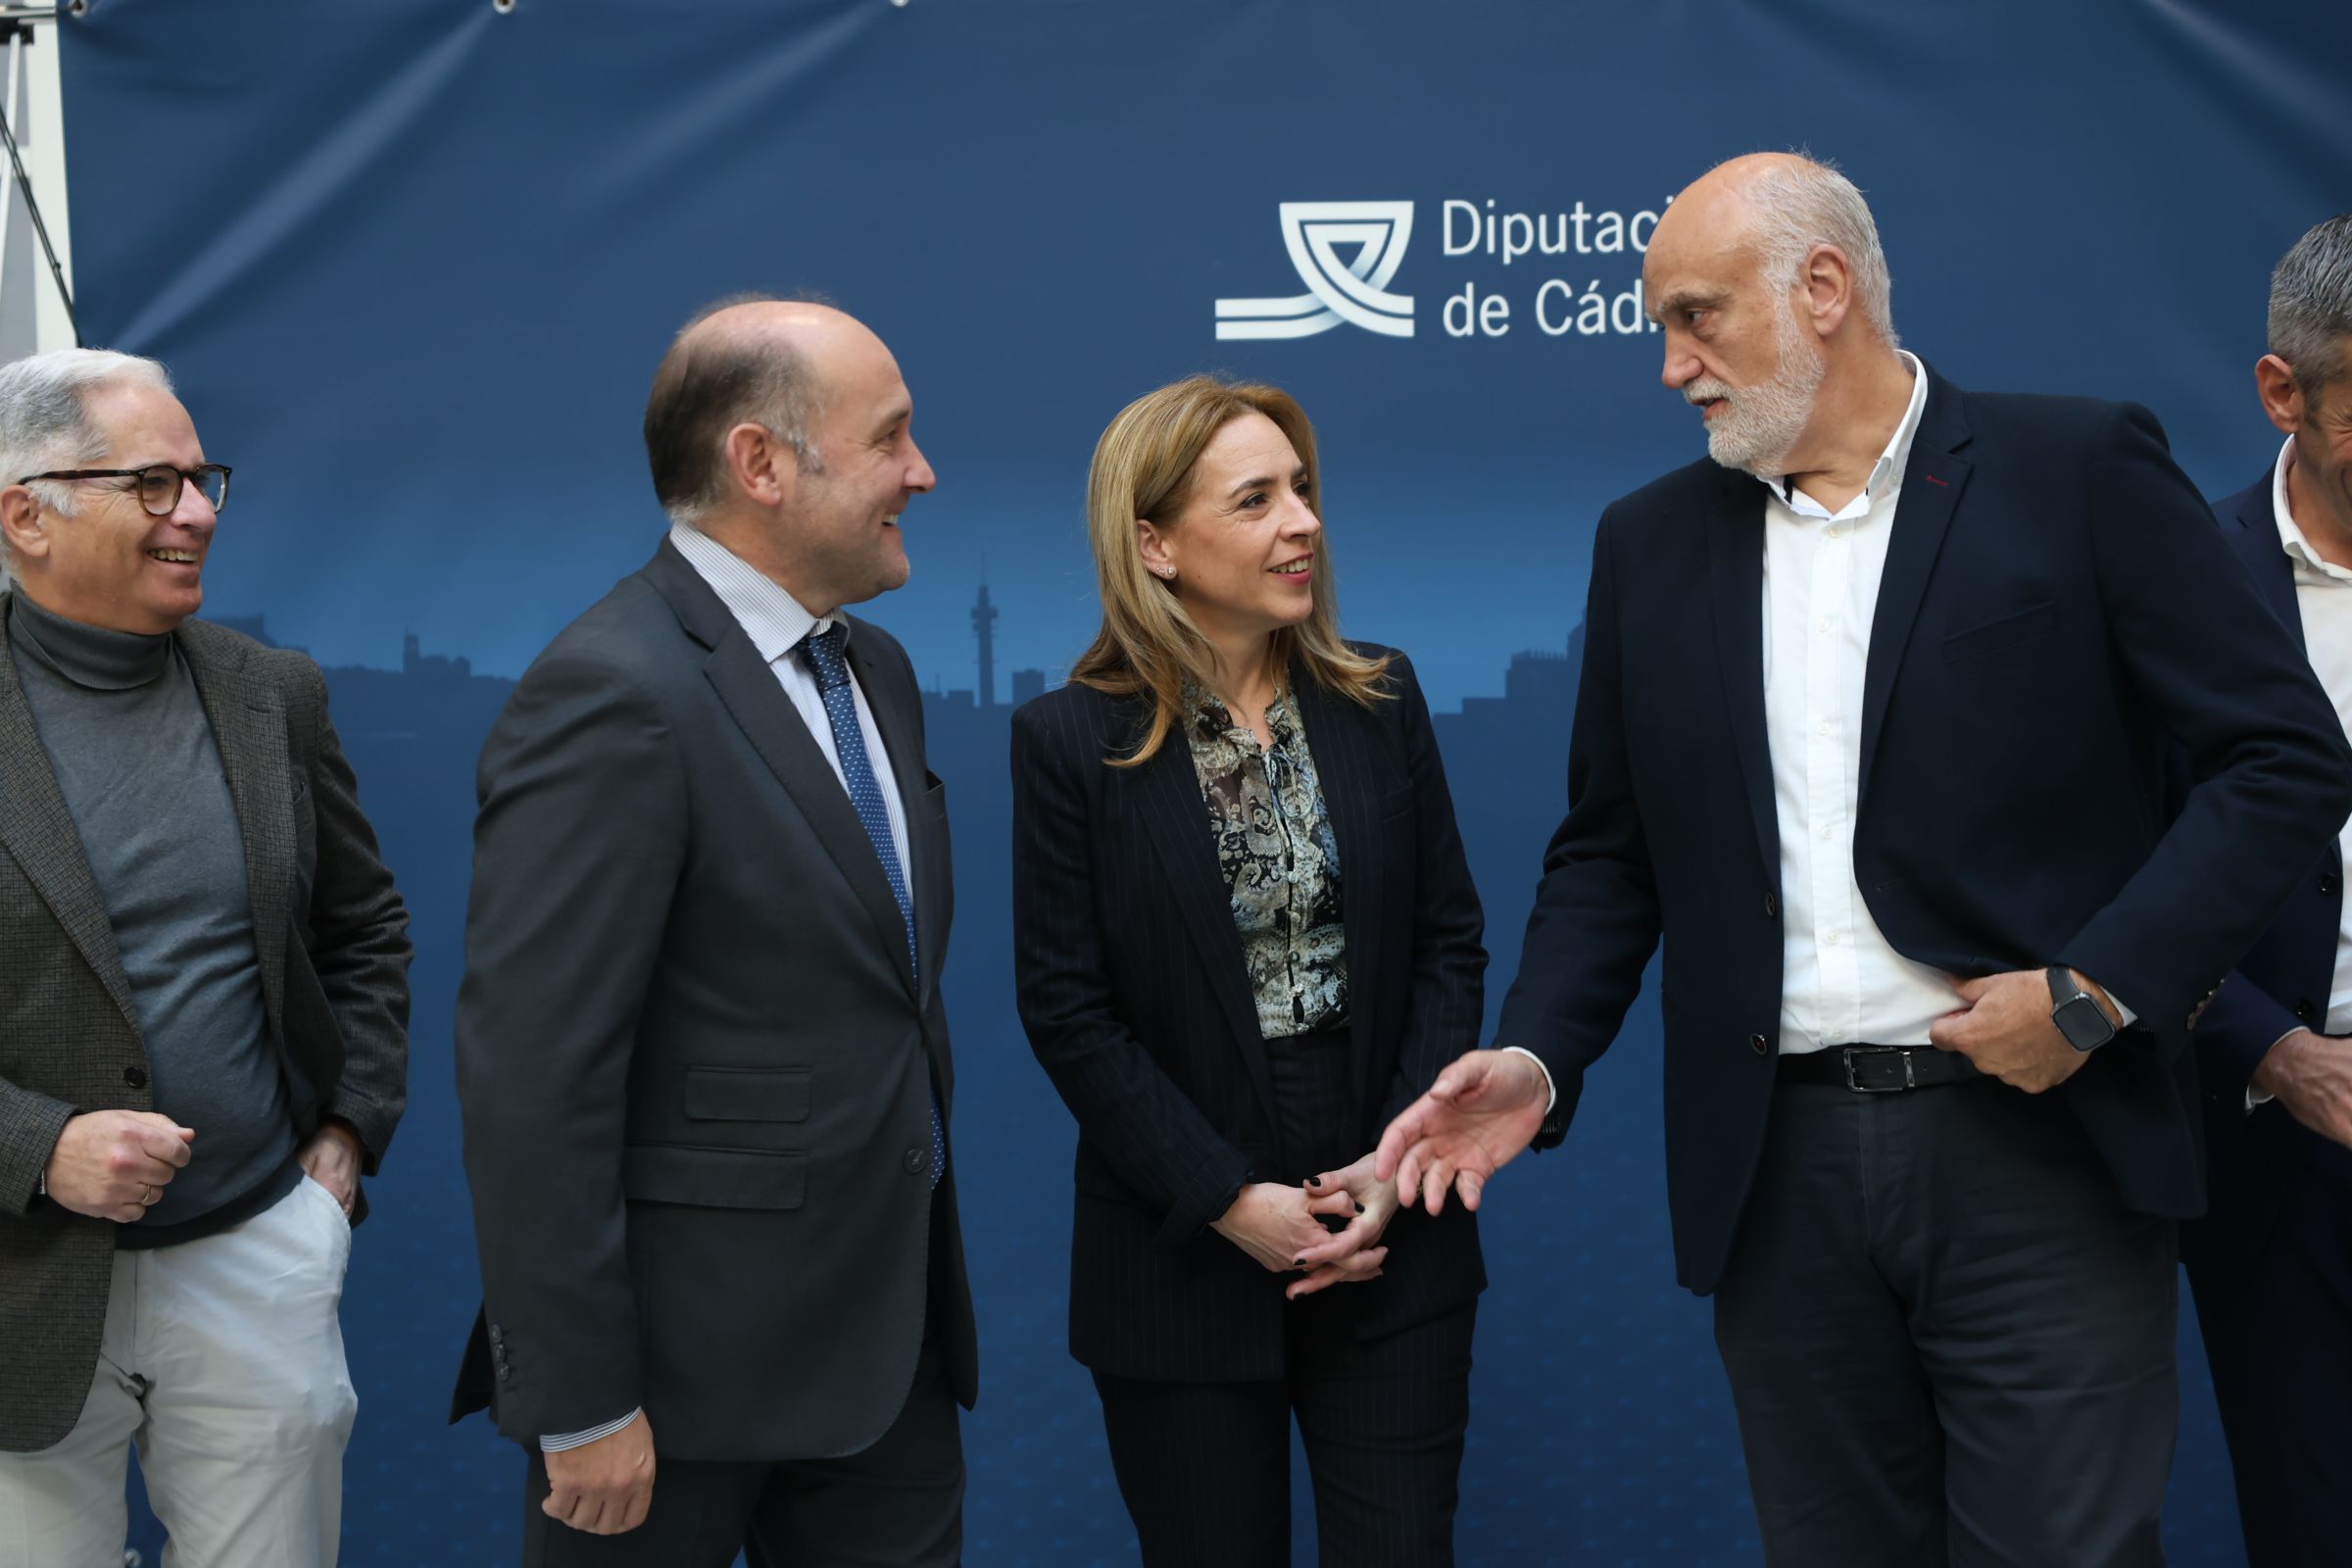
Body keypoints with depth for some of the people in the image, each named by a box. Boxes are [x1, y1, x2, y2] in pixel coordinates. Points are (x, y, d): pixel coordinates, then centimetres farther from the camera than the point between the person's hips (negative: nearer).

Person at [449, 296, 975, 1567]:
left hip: (892, 1340, 8)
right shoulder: (613, 698, -18)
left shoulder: (873, 667, 11)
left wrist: (924, 1258, 16)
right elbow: (530, 1080, -21)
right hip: (689, 1361, -8)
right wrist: (579, 1407, -20)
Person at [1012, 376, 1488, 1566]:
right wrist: (1227, 1198, -12)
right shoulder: (1071, 741, -6)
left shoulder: (1380, 700, 3)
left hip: (1391, 1246, 2)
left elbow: (1449, 944, 5)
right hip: (1181, 1263, -2)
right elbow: (1067, 1011, -7)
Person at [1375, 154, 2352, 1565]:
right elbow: (1612, 850, 15)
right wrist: (1540, 1057, -1)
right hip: (1779, 1169, 4)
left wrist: (2098, 986, -13)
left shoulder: (2080, 472, -2)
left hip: (2039, 1144, -3)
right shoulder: (1652, 540, 11)